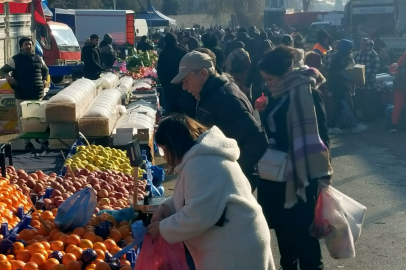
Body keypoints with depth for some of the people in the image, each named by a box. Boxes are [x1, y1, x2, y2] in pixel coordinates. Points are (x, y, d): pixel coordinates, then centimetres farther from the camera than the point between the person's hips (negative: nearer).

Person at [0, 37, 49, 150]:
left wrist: (44, 80, 12)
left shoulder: (38, 58, 11)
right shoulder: (16, 59, 0)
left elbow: (45, 70, 28)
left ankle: (42, 139, 18)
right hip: (22, 95, -3)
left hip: (37, 94, 3)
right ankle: (27, 142, 6)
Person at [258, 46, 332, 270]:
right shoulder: (279, 94, 8)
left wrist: (319, 173, -16)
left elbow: (318, 133, -16)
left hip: (300, 174, -8)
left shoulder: (306, 93, -15)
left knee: (302, 227, 0)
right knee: (283, 225, 16)